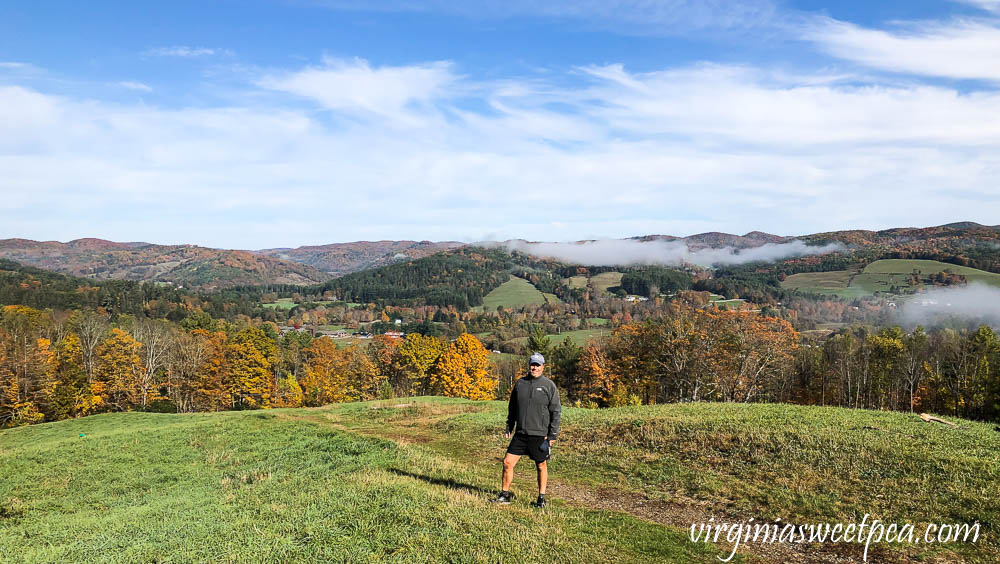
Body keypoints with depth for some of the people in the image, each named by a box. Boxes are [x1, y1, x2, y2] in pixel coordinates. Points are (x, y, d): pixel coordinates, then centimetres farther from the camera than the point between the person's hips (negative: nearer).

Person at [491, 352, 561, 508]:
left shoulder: (549, 385, -3)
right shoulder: (520, 383, 8)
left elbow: (556, 411, -3)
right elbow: (512, 407, 18)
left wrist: (552, 435, -8)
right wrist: (509, 428, 12)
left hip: (540, 435, -3)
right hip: (520, 434, 4)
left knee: (541, 466, 7)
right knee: (508, 462, 0)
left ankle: (541, 498, 21)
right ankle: (504, 495, 14)